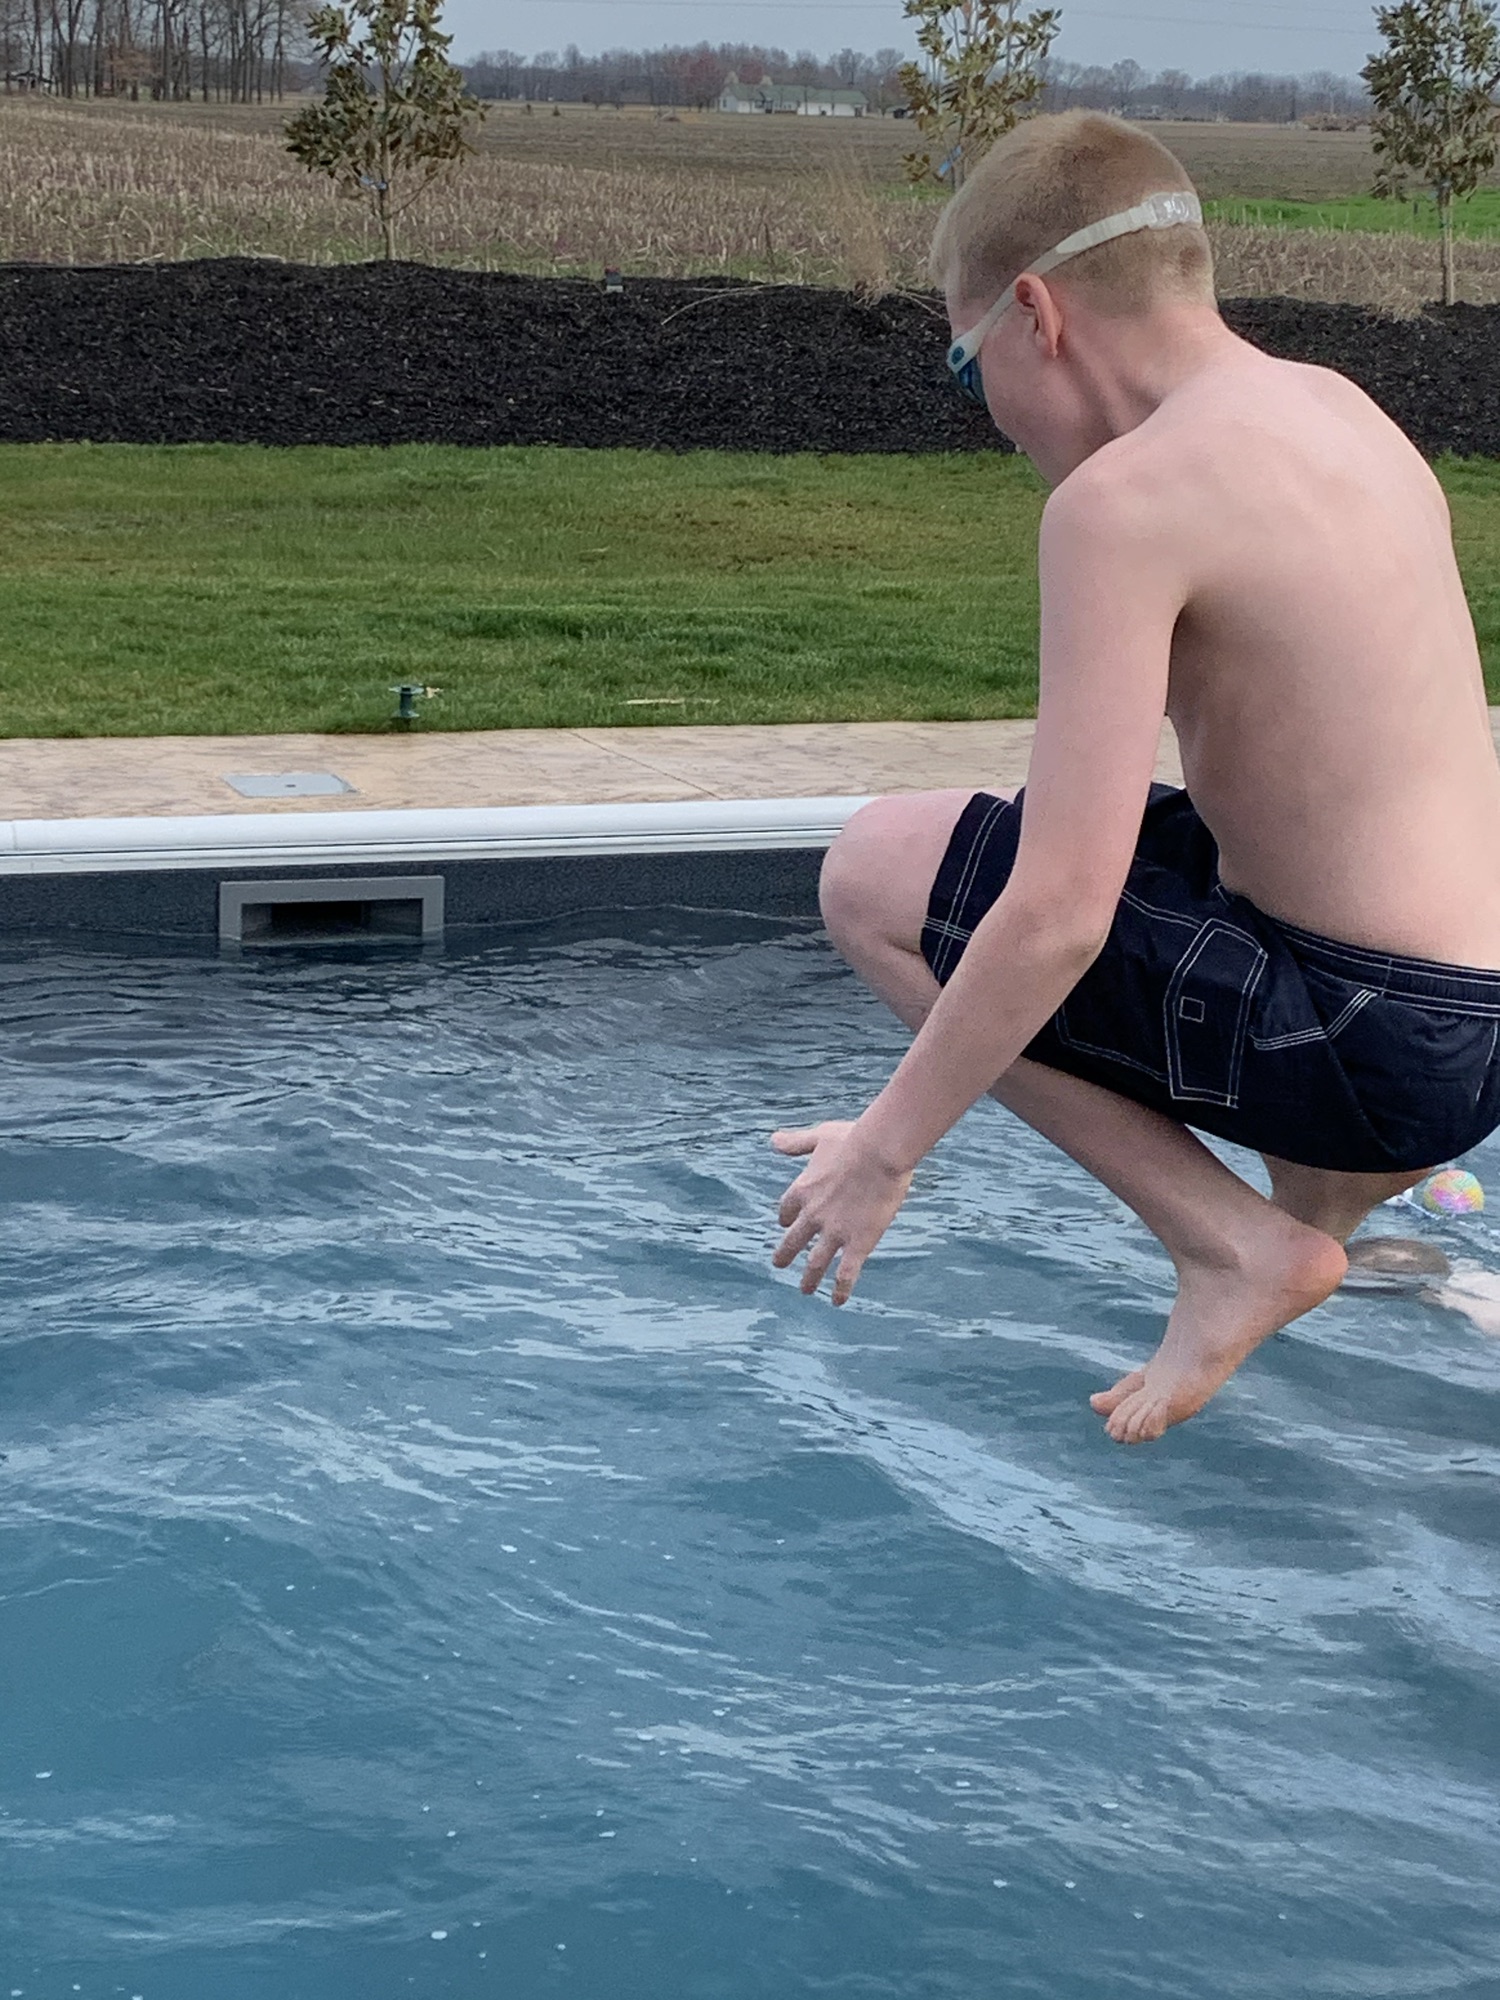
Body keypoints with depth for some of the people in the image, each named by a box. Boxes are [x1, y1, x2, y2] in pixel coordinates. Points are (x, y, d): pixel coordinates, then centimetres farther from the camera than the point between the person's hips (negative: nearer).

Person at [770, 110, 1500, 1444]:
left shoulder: (1126, 496, -19)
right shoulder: (1335, 408, 8)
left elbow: (1060, 916, -23)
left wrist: (888, 1144, -10)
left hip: (1367, 1048, -9)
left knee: (874, 876, 0)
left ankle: (1232, 1242, 0)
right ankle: (1331, 1199, 23)